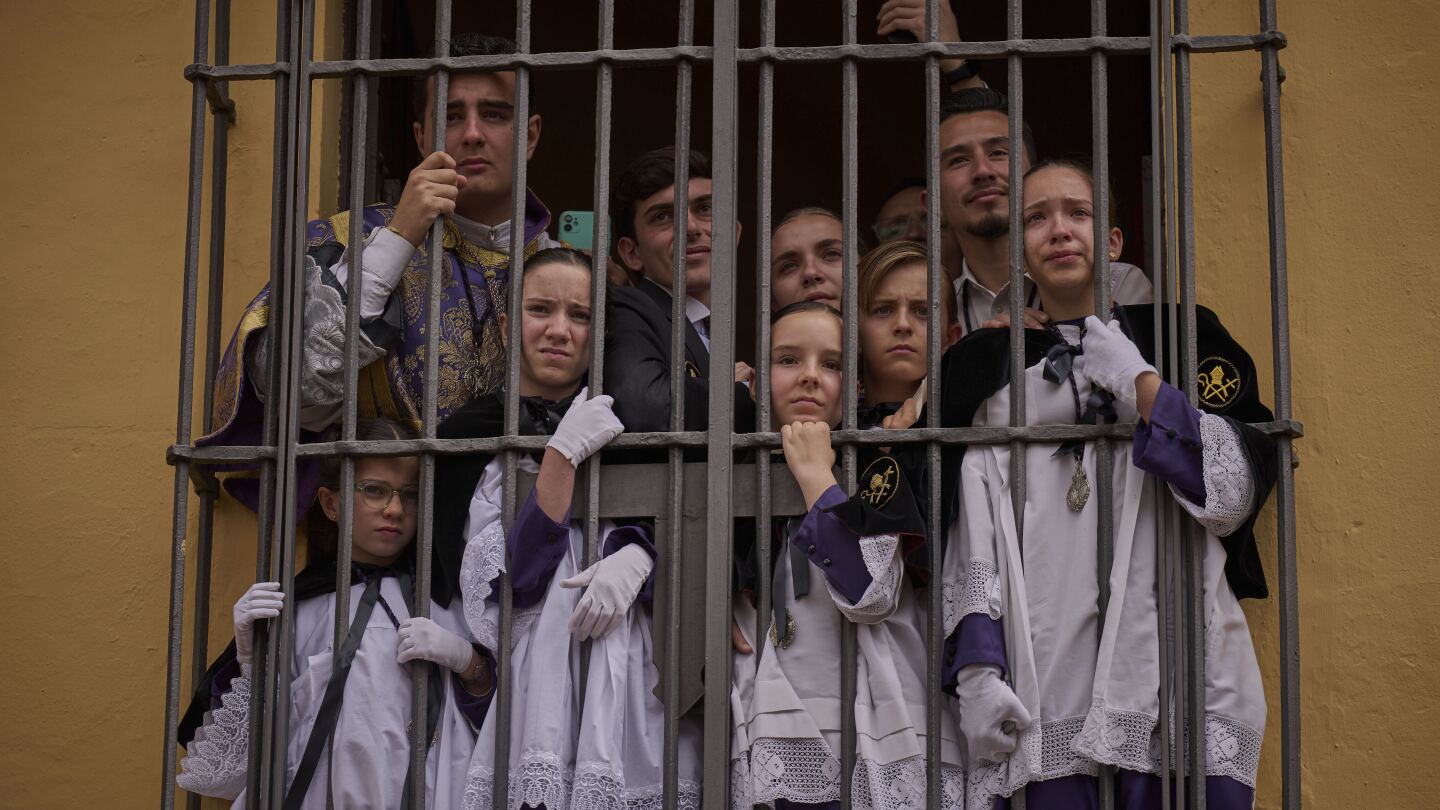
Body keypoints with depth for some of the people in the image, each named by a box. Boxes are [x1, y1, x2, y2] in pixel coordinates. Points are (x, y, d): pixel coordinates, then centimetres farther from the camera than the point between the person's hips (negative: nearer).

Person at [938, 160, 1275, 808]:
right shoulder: (984, 370, 15)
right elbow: (969, 535, 10)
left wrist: (1136, 383, -4)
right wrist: (975, 668, -1)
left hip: (1179, 680, 0)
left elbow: (1235, 495, -1)